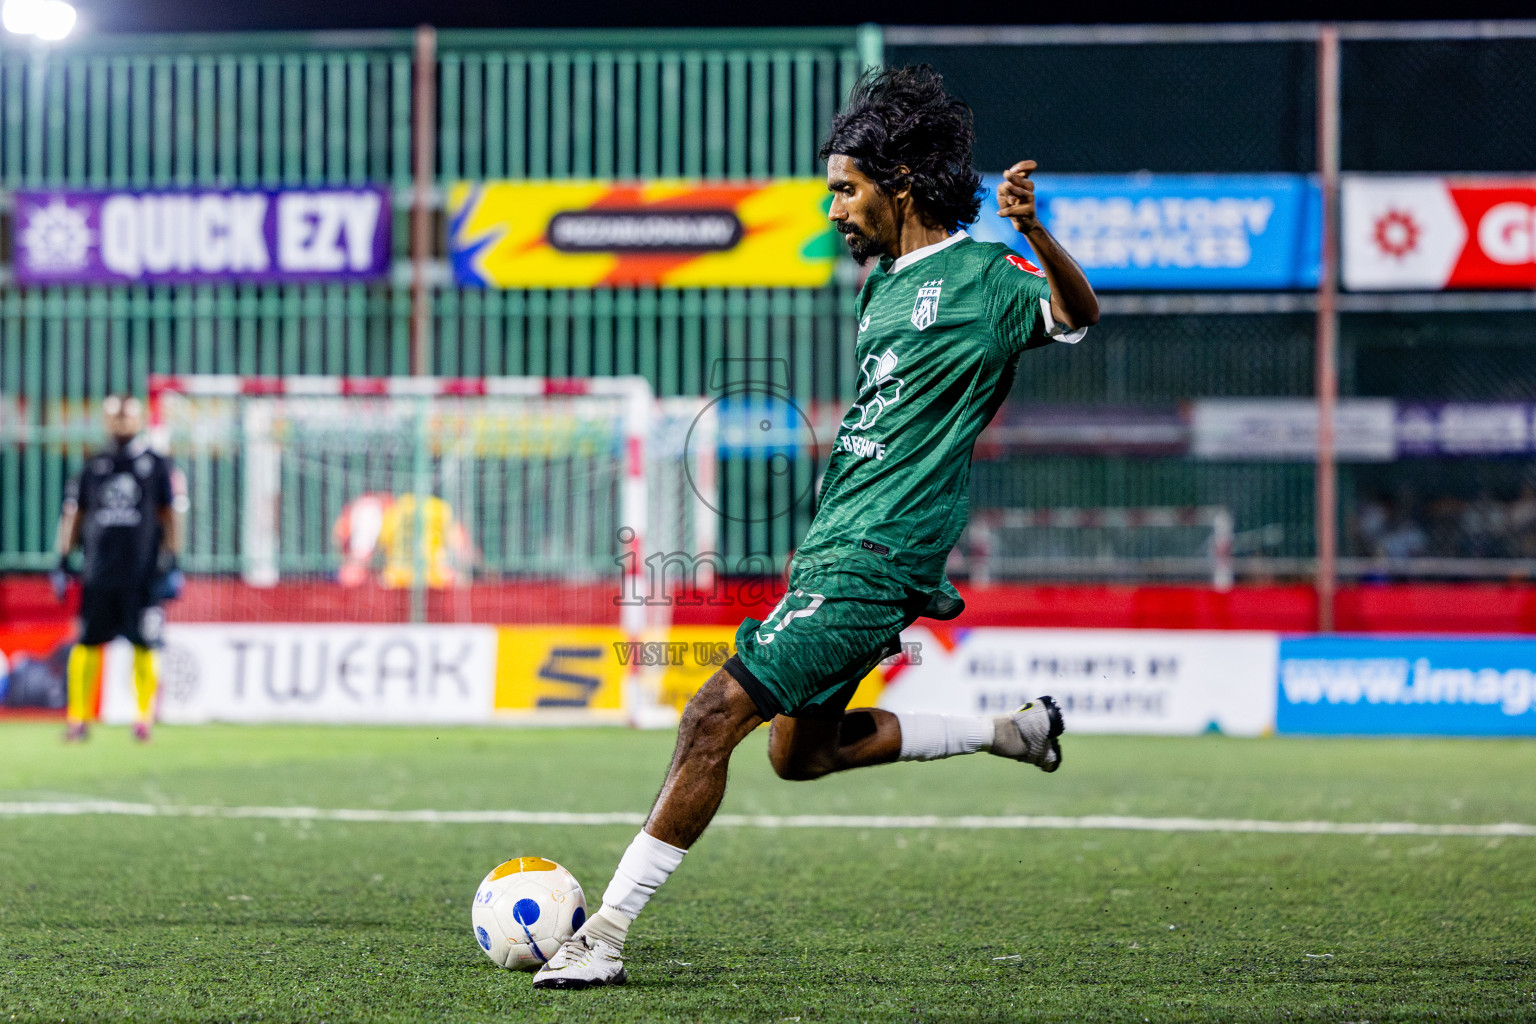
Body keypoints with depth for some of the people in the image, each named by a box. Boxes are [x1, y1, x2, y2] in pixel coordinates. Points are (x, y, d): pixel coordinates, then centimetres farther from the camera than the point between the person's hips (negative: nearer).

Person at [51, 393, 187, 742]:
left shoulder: (157, 466, 6)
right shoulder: (93, 467, 13)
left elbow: (171, 516, 5)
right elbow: (73, 514, 16)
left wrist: (171, 566, -2)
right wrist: (63, 562, 10)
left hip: (143, 573, -2)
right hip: (97, 575, 2)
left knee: (144, 647, -3)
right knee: (86, 645, -2)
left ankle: (144, 718, 5)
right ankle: (77, 717, 3)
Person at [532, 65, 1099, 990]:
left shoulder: (978, 273, -8)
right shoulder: (887, 281, 18)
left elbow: (1078, 315, -24)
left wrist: (1034, 233, -42)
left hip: (872, 565, -10)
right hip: (834, 555, 10)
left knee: (717, 716, -14)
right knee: (801, 751, 18)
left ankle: (607, 937, -12)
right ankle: (1009, 732, 27)